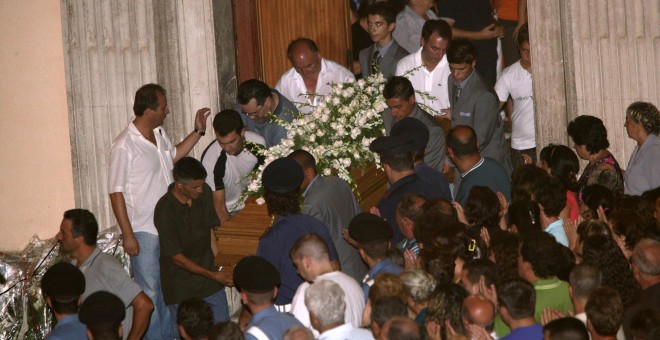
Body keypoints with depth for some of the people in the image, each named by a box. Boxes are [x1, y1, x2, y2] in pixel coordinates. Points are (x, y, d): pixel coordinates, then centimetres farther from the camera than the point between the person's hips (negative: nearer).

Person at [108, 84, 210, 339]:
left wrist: (198, 131, 16)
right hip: (143, 231, -8)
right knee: (149, 294, 0)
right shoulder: (124, 146, -21)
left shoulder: (159, 134, 3)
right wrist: (127, 235, -18)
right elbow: (116, 192, -18)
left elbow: (173, 155, 26)